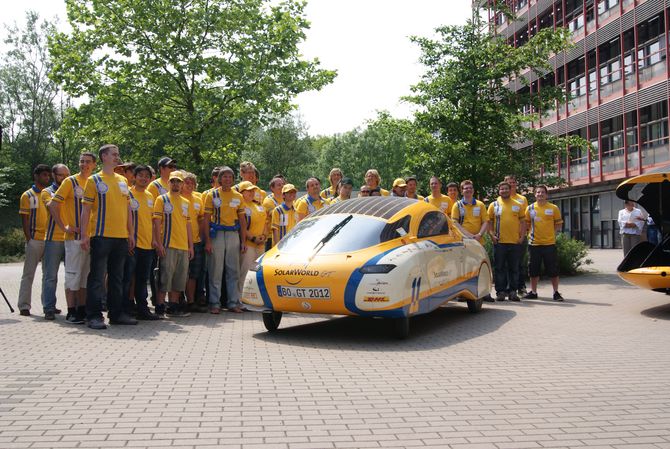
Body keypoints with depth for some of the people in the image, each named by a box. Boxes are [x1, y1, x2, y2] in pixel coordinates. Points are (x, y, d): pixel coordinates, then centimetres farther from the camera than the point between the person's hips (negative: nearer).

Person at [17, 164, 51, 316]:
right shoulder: (28, 195, 2)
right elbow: (24, 220, -2)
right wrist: (29, 239, -10)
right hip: (35, 240, -4)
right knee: (28, 273, 0)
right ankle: (24, 306, 5)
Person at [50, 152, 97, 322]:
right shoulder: (70, 182, -3)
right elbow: (53, 205, -7)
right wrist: (64, 227, -11)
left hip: (91, 237, 5)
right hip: (75, 237, -5)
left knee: (86, 275, 11)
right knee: (73, 275, -3)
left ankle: (82, 310, 19)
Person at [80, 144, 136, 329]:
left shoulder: (123, 181, 15)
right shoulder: (94, 180, 0)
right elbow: (86, 208, -3)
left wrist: (131, 233, 13)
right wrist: (84, 234, -11)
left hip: (121, 237, 5)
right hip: (101, 236, -5)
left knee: (117, 277, 11)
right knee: (97, 277, -3)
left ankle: (117, 313, 18)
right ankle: (94, 316, 1)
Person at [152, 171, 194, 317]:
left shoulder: (186, 203, 17)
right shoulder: (162, 199, 1)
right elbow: (157, 222, -5)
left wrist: (191, 246, 13)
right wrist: (159, 243, -13)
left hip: (183, 246, 6)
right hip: (168, 245, -5)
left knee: (180, 277, 8)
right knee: (165, 276, -6)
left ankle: (173, 305, 16)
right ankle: (160, 307, 1)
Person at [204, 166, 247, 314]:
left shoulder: (238, 197, 12)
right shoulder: (212, 195, 3)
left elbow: (242, 220, 13)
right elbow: (206, 219, -1)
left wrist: (243, 241, 6)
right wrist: (207, 241, -8)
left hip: (233, 235, 3)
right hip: (217, 234, -3)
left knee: (233, 271, 6)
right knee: (215, 271, -1)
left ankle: (233, 302, 13)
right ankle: (215, 303, 6)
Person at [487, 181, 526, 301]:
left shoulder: (517, 205, 10)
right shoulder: (494, 205, 5)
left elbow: (522, 222, 12)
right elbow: (489, 222, 5)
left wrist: (522, 236, 1)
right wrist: (492, 235, -8)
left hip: (514, 242, 2)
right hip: (499, 242, -2)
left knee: (514, 268, 6)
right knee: (500, 268, 1)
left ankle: (513, 291, 13)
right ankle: (500, 291, 7)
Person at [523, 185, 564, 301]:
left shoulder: (553, 208, 2)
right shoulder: (530, 208, 6)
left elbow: (559, 224, 9)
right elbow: (526, 224, 13)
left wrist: (551, 233, -1)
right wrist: (530, 234, 1)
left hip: (549, 243, -1)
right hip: (534, 243, 2)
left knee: (553, 270, 2)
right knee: (533, 270, 8)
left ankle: (556, 292, 12)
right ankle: (533, 292, 19)